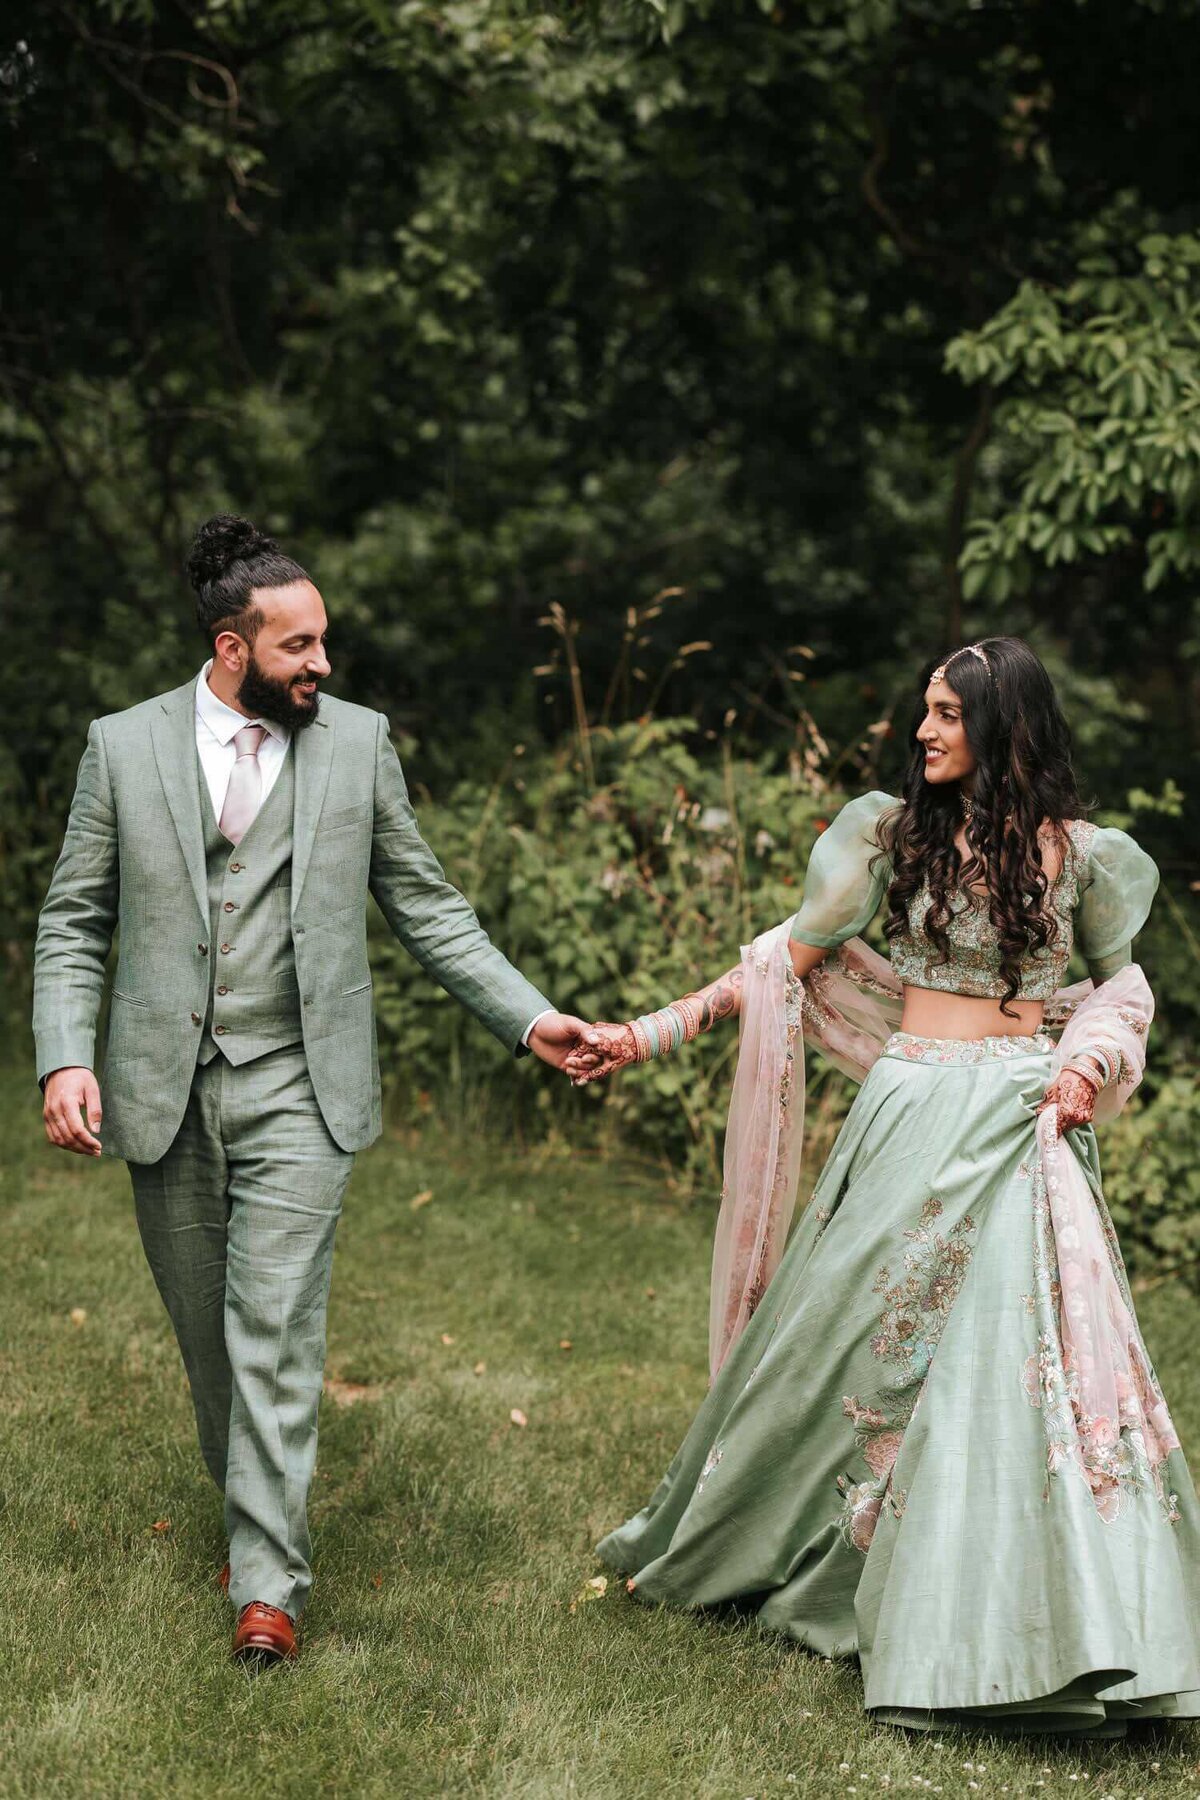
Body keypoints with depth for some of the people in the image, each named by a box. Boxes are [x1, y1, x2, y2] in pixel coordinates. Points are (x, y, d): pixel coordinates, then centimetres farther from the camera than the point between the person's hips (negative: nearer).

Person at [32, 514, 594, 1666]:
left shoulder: (357, 743, 4)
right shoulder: (125, 747, 2)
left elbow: (424, 904, 10)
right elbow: (73, 923, 5)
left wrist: (526, 1017, 1)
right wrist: (64, 1060, -8)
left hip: (296, 1091, -1)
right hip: (167, 1094, 1)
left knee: (275, 1331, -9)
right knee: (207, 1336, 10)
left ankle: (268, 1582, -8)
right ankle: (249, 1515, 28)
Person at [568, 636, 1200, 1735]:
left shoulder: (1080, 853, 1)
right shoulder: (892, 833, 1)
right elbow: (787, 967, 3)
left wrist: (1089, 1065, -5)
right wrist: (645, 1036, -1)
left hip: (1029, 1128, 0)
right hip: (916, 1118, 1)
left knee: (1033, 1356, -8)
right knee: (858, 1337, 7)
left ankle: (1069, 1623, 2)